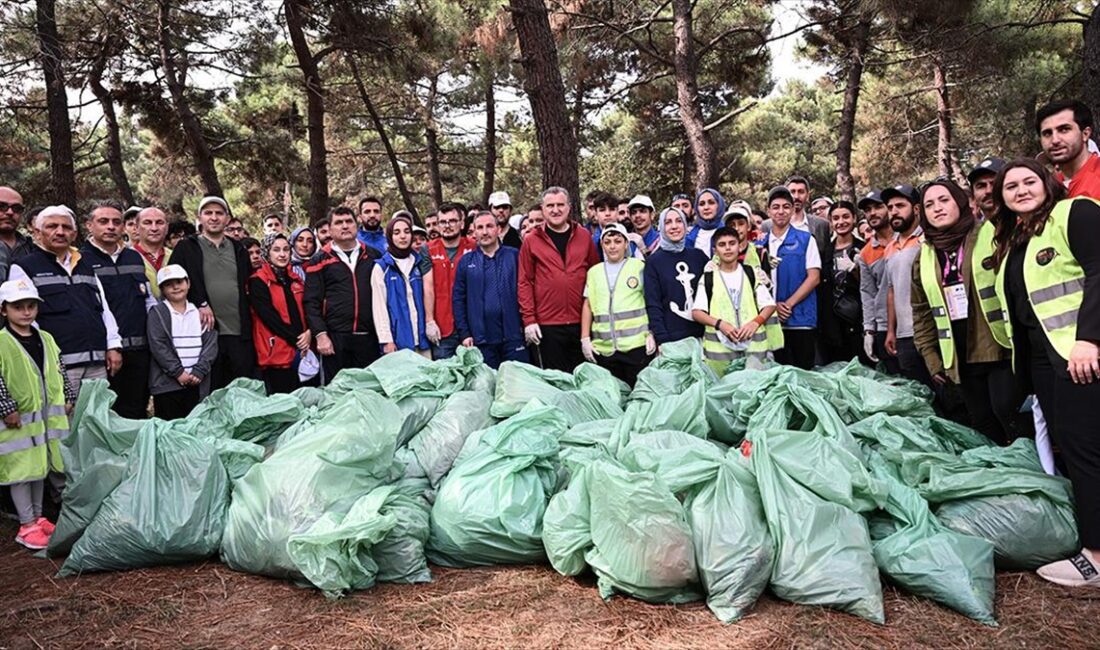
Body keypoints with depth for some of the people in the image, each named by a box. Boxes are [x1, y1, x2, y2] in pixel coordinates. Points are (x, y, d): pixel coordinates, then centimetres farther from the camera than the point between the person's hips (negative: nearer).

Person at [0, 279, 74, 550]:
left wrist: (68, 398, 14)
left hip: (47, 418, 6)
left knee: (40, 467, 16)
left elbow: (59, 372, 17)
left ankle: (38, 518, 29)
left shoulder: (46, 339, 9)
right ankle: (27, 526, 11)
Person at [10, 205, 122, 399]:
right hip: (58, 365, -5)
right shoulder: (23, 268, 3)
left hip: (97, 364, 5)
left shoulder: (86, 267, 21)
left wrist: (113, 346, 9)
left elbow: (105, 309, 20)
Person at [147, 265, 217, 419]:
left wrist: (198, 372, -8)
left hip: (198, 383, 3)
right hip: (167, 383, -2)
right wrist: (178, 372, -13)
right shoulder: (157, 313, 4)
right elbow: (158, 345, -6)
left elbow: (211, 343, 4)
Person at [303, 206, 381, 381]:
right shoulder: (320, 260, 6)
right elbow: (311, 302, 1)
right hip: (335, 337, -2)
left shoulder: (372, 256, 12)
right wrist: (320, 334, -8)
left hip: (368, 337, 2)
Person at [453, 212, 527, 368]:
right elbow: (458, 299, 5)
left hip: (513, 336, -1)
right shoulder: (466, 261, 7)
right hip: (481, 339, 1)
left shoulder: (514, 256, 5)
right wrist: (464, 333, -1)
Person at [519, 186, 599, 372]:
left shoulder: (584, 237, 7)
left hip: (580, 322, 2)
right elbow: (525, 282, 0)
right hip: (547, 324, -2)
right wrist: (529, 319, -6)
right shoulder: (532, 241, 1)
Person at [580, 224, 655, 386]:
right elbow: (587, 306, 15)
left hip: (637, 344, -3)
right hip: (604, 347, 3)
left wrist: (651, 334, -4)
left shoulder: (639, 267, 6)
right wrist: (585, 338, 7)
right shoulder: (594, 272, 15)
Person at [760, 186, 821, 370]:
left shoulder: (805, 240, 2)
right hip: (771, 319, 2)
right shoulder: (761, 243, 9)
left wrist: (789, 304, -11)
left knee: (803, 371, 1)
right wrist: (773, 305, -7)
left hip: (801, 320, -2)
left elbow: (814, 277, -4)